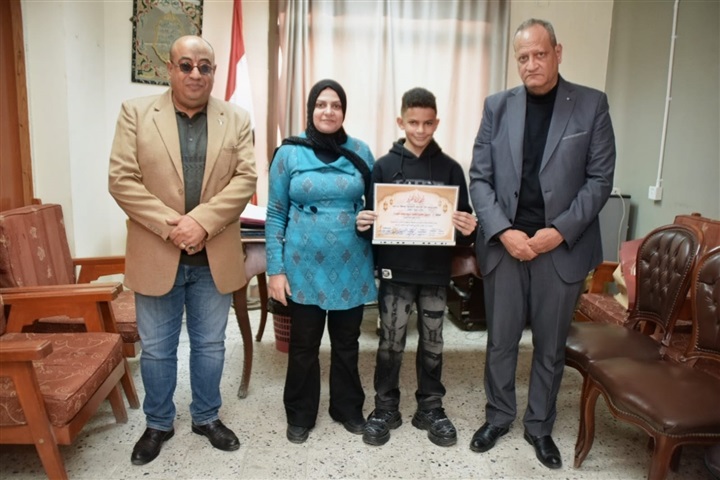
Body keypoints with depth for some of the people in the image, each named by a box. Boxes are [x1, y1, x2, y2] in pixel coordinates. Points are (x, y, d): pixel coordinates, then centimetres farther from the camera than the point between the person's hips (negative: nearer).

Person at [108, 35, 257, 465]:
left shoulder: (237, 120, 4)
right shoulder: (136, 113, 0)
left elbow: (245, 179, -6)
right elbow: (122, 179, -7)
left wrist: (201, 221, -18)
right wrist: (169, 226, -17)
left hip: (214, 257, 1)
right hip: (156, 255, -1)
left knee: (210, 344, 14)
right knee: (156, 349, 13)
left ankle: (207, 417, 35)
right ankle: (159, 423, 34)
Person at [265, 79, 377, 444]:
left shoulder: (361, 152, 3)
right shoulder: (289, 152, -2)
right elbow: (275, 215, -2)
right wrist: (275, 269, -6)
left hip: (351, 266, 2)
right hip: (304, 266, -2)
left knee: (347, 342, 15)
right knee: (303, 345, 10)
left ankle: (348, 408, 35)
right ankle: (300, 415, 30)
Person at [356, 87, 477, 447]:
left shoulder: (450, 168, 2)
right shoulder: (384, 166, 0)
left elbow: (464, 224, 3)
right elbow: (371, 219, 2)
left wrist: (468, 231, -18)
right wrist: (363, 225, -19)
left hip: (436, 272, 1)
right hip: (395, 270, -1)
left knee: (432, 343, 13)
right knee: (390, 343, 8)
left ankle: (431, 408, 29)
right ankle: (385, 408, 25)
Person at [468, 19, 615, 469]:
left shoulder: (592, 105, 0)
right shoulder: (497, 106, 4)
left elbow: (600, 179, -2)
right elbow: (479, 178, 1)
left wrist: (560, 230, -13)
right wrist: (503, 231, -12)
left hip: (563, 246, -1)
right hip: (504, 242, 1)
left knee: (551, 346, 12)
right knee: (501, 341, 12)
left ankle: (540, 426, 32)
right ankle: (499, 416, 33)